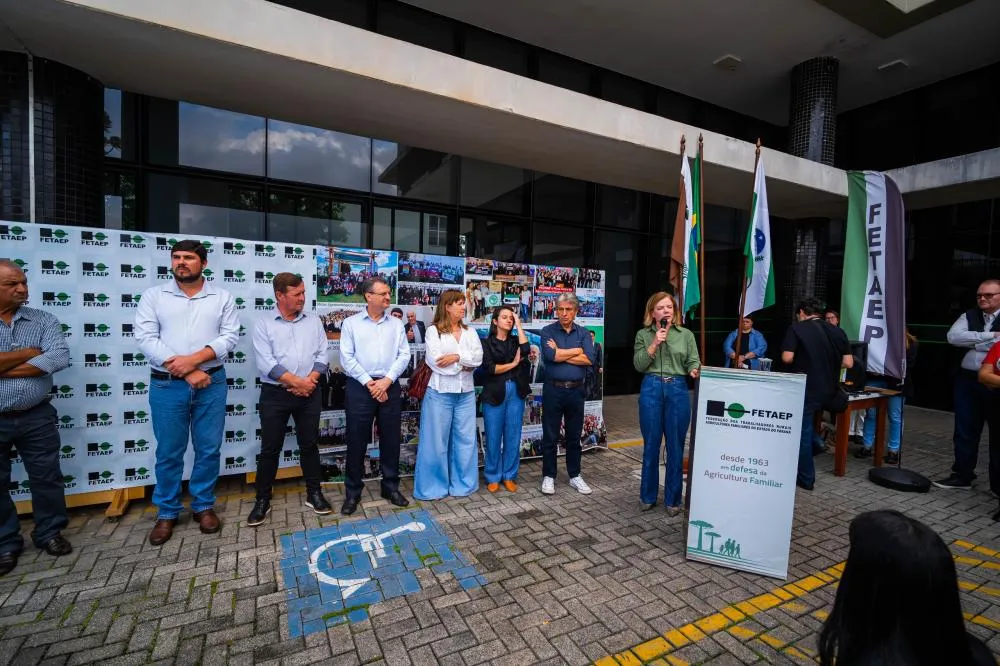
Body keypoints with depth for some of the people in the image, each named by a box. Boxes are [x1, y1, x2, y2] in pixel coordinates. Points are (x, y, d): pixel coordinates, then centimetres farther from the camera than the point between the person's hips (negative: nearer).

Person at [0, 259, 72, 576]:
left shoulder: (44, 320, -2)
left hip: (37, 417, 0)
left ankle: (49, 533, 28)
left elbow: (59, 359, -18)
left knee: (46, 478, 10)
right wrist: (28, 352, -13)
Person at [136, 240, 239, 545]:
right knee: (168, 452, 10)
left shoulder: (222, 297, 5)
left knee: (208, 449, 9)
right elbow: (145, 338, -6)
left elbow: (230, 336, -3)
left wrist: (195, 359, -18)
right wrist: (185, 372, -14)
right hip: (167, 385, 0)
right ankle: (167, 512, 26)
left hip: (211, 383, 0)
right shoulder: (153, 296, 3)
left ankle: (204, 506, 26)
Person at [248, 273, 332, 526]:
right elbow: (265, 363, -12)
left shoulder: (313, 321, 5)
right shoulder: (263, 324, -3)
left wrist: (309, 381, -12)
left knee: (309, 445, 11)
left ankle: (314, 493, 24)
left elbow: (322, 355, 2)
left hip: (309, 394, 2)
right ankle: (262, 500, 22)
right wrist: (297, 382, -15)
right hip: (275, 394, -2)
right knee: (270, 448, 7)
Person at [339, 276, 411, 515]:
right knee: (356, 441, 5)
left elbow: (404, 355, 2)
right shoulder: (351, 323, 2)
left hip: (390, 387, 2)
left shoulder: (396, 324, 9)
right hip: (360, 387, -2)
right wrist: (369, 383, -12)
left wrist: (386, 381, -10)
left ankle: (391, 487, 24)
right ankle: (353, 491, 20)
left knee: (390, 440, 9)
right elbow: (347, 358, -5)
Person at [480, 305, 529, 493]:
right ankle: (493, 477, 17)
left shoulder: (515, 341, 14)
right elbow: (489, 368, -8)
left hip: (516, 393, 3)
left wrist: (519, 325, -3)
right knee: (494, 437, 2)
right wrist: (513, 364, -4)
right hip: (494, 394, -3)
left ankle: (509, 476, 20)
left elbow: (525, 350, -9)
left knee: (513, 437, 6)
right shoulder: (487, 343, 4)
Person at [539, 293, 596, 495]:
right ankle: (548, 476, 21)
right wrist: (576, 351, -10)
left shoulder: (584, 333, 5)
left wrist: (560, 353, -12)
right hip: (553, 390, -2)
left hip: (576, 390, 3)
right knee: (550, 436, 7)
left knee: (574, 436, 14)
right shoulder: (548, 331, -1)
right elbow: (550, 355, -19)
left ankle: (574, 475, 28)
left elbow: (589, 359, -11)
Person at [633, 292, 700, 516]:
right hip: (651, 390, -1)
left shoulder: (686, 334, 7)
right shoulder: (643, 335, 4)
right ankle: (648, 496, 24)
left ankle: (672, 499, 22)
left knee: (676, 447, 7)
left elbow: (694, 362, 3)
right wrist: (655, 343, -12)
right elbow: (638, 365, -4)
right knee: (651, 445, 7)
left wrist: (694, 371, -19)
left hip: (678, 390, 1)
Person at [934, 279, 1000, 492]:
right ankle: (962, 476, 21)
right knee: (964, 431, 10)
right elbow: (953, 337, -8)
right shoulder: (968, 316, 7)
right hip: (968, 380, 3)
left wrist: (973, 343, -11)